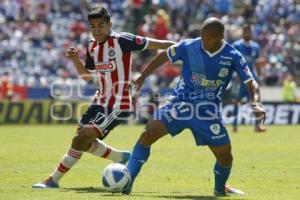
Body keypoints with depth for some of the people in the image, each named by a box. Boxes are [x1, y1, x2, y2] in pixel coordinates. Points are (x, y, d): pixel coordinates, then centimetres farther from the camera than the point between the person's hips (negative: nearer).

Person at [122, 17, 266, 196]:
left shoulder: (233, 57, -10)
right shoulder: (188, 47, -10)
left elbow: (251, 82, -8)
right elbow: (163, 57, 7)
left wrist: (257, 104, -27)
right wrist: (142, 77, 10)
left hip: (208, 111, 1)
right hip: (181, 103, -1)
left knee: (225, 155, -2)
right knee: (148, 133, -20)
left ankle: (220, 188, 31)